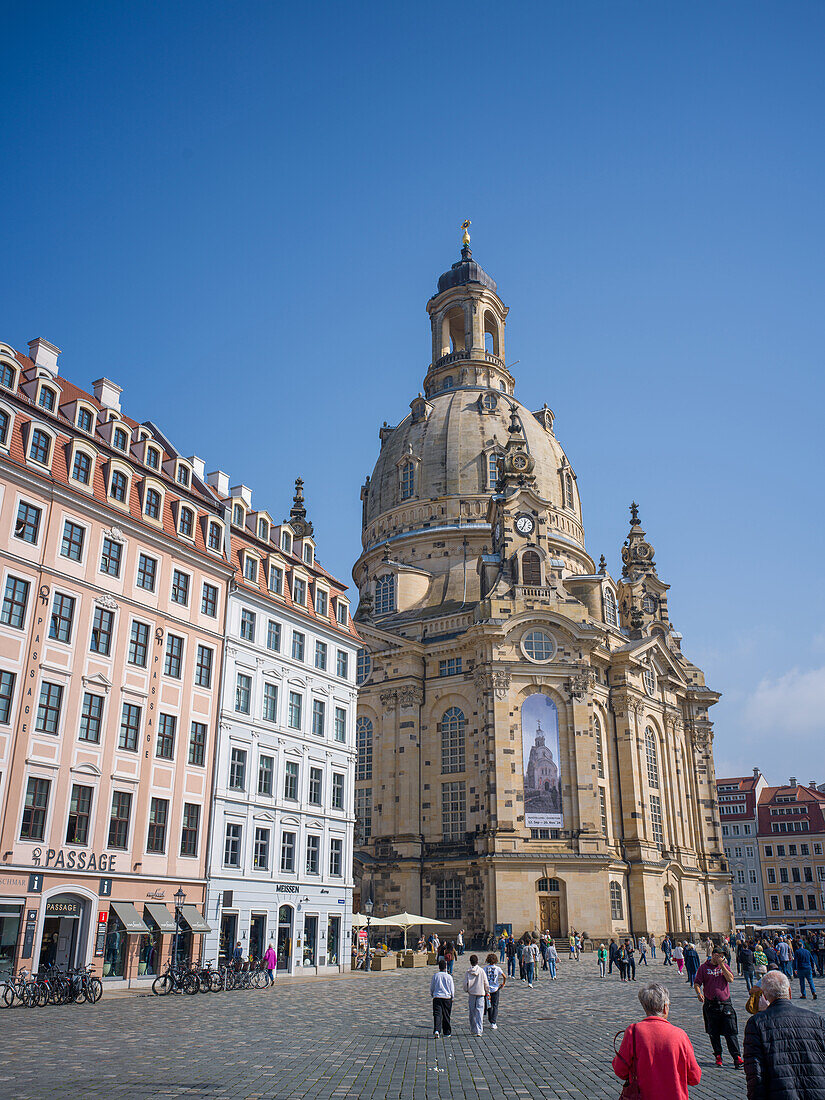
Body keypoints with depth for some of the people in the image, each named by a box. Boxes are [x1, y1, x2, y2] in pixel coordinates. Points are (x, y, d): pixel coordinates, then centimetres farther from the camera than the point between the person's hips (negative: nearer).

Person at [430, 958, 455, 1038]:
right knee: (446, 1016, 12)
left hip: (437, 997, 0)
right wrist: (452, 997, 17)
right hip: (447, 997, 0)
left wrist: (432, 995, 26)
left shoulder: (435, 976, 0)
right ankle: (446, 1032, 19)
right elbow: (452, 989, 1)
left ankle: (436, 1030, -23)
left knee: (437, 1014, -5)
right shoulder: (449, 976, -5)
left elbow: (431, 988, 9)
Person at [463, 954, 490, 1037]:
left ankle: (473, 1030, 19)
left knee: (472, 1012, 11)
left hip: (471, 993, 1)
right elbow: (486, 983, -1)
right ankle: (479, 1030, -9)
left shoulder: (468, 972, -4)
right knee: (479, 1011, 0)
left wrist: (466, 990, 16)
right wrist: (487, 991, 14)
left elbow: (465, 984, -4)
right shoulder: (481, 971, -6)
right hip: (480, 993, -1)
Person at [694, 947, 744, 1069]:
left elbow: (730, 979, -8)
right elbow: (697, 983, 1)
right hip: (710, 1005, 0)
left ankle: (736, 1057, -1)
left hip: (725, 1003, 0)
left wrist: (722, 965, -13)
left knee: (731, 1032, -5)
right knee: (714, 1032, 7)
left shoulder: (725, 966, 7)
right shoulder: (704, 967, 3)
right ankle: (718, 1055, 21)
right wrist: (698, 993, -17)